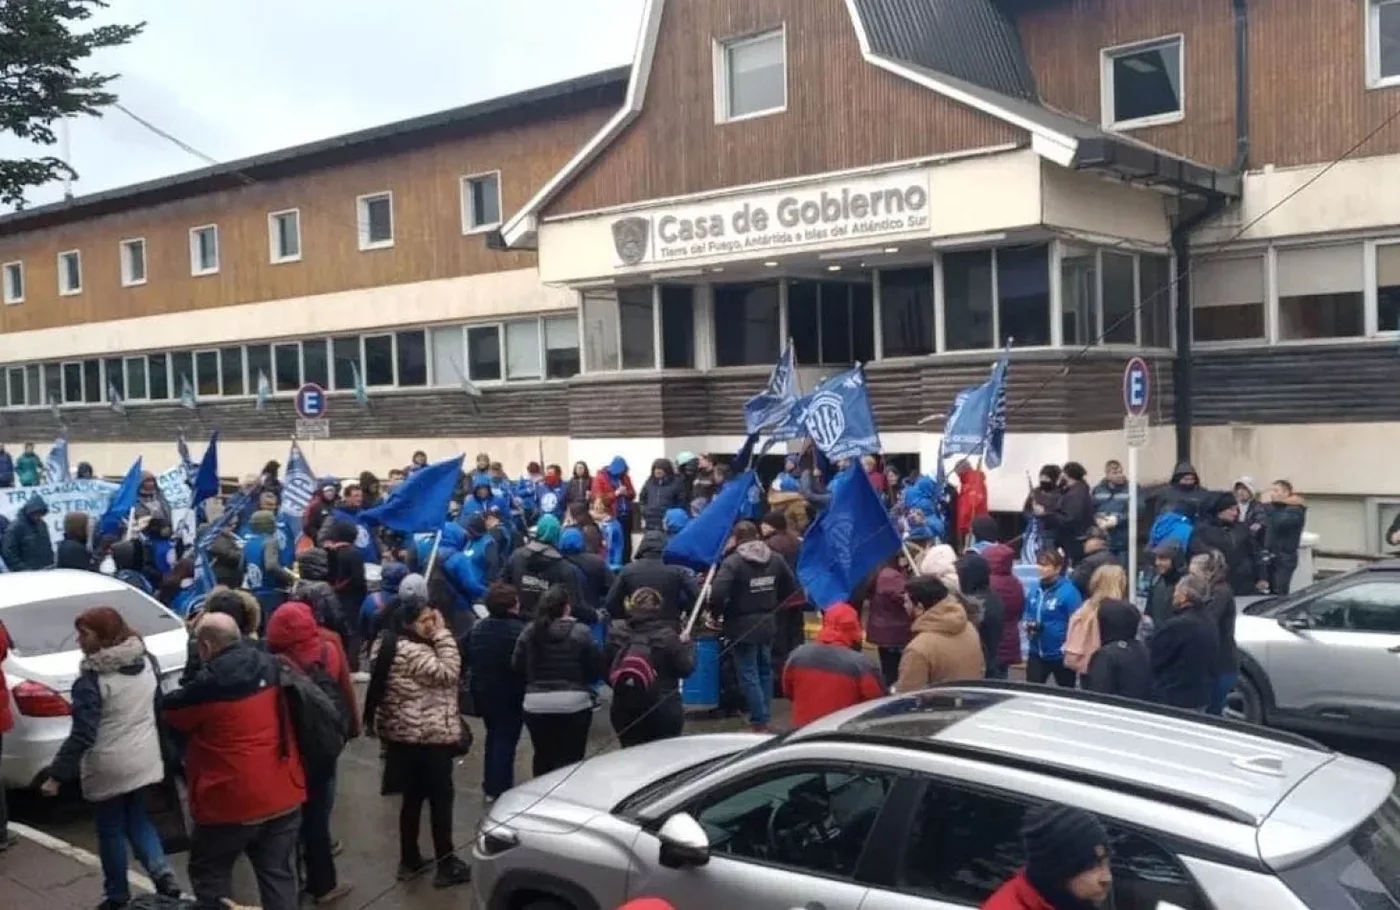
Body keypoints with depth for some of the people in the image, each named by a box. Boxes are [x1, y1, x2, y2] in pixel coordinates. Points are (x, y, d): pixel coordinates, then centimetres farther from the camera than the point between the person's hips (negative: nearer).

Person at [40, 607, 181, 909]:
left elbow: (82, 735, -22)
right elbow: (158, 707, 13)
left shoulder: (92, 678, -20)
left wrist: (56, 776, -17)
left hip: (108, 767, -6)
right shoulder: (146, 662, 1)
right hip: (144, 759, 6)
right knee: (138, 821, 20)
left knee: (111, 831, 11)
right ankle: (163, 874, 3)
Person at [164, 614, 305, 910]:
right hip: (283, 793, 6)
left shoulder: (208, 684, -18)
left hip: (233, 799, -5)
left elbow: (171, 714, 0)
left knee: (208, 872, 15)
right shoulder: (271, 668, 1)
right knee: (279, 873, 12)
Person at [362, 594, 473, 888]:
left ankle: (409, 861, 25)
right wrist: (443, 634, -21)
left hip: (402, 736, 9)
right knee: (441, 799, 2)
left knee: (412, 798, 17)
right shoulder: (413, 652, -22)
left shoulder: (387, 646, 9)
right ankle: (446, 866, 9)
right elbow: (448, 673, -23)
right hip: (428, 738, -9)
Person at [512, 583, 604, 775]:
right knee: (571, 760, 3)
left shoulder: (529, 632, -1)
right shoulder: (581, 632, -9)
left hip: (536, 704, 3)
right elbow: (597, 669, -6)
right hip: (574, 704, -3)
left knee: (543, 758, 16)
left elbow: (517, 666, 4)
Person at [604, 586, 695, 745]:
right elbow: (686, 668, -8)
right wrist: (688, 644, 10)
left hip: (624, 711, 3)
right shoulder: (666, 634, -13)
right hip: (663, 712, -3)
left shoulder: (616, 633, -5)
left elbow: (605, 668, 2)